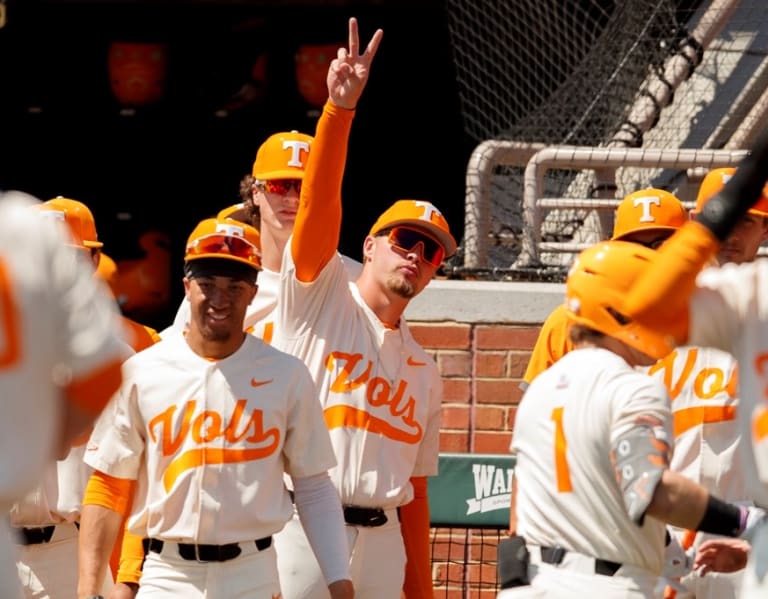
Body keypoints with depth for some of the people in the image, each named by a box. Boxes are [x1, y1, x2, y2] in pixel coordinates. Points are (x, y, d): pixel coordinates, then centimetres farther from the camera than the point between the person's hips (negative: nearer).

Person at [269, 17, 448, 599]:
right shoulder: (318, 296, 6)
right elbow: (319, 201, -11)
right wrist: (340, 107, -25)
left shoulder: (424, 372, 20)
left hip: (380, 544, 6)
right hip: (299, 530, -5)